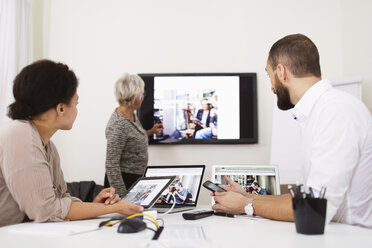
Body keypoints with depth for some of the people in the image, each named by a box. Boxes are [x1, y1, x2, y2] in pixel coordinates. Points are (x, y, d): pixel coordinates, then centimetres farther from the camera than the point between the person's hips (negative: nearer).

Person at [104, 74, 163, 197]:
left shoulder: (131, 115, 3)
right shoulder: (118, 125, -24)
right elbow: (111, 165, -23)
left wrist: (150, 132, 20)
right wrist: (122, 196, -22)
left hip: (136, 179, 9)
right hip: (123, 181, -9)